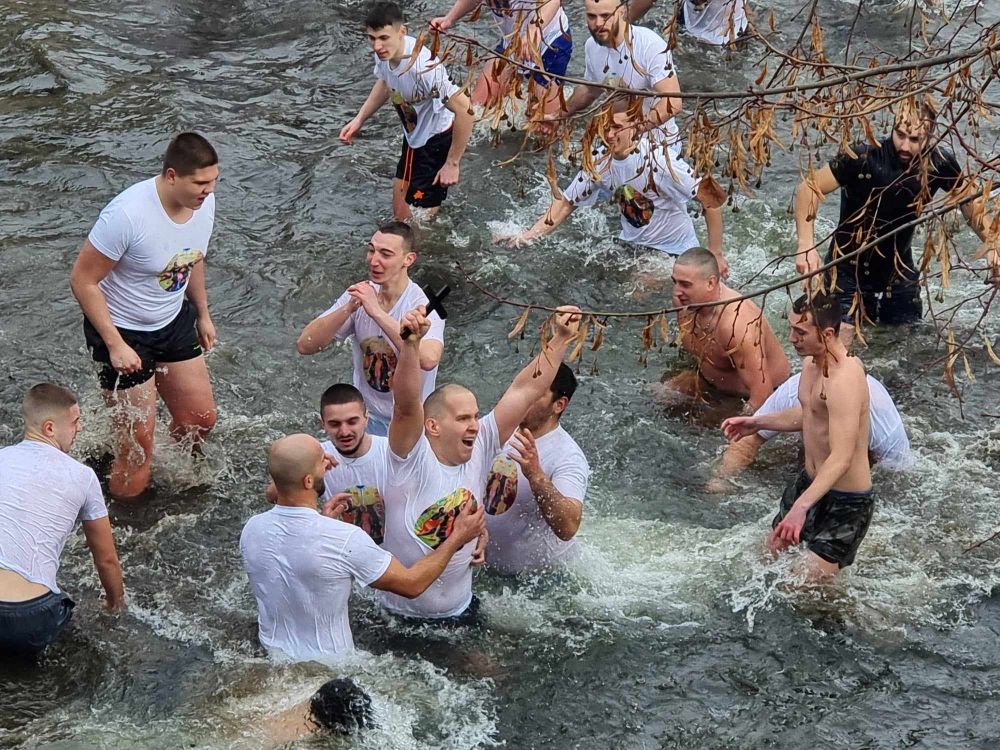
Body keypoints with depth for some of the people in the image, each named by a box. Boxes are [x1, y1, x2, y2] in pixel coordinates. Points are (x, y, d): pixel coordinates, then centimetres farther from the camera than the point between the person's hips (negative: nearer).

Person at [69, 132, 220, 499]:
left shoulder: (204, 203, -11)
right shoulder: (128, 214, -33)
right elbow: (83, 281, -24)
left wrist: (203, 313, 19)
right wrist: (115, 345, -24)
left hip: (173, 320, 7)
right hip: (122, 330, -7)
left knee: (200, 419, 15)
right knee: (138, 448, -2)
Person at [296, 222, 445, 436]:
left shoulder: (423, 305, -17)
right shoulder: (360, 295, -3)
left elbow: (429, 358, -39)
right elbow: (305, 345, -10)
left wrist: (377, 312, -36)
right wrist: (348, 309, -24)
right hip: (364, 418, 4)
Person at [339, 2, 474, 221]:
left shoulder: (423, 67, -37)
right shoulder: (385, 53, -13)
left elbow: (464, 110, -35)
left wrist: (452, 164, -27)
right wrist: (359, 120, 5)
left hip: (437, 141, -8)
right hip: (414, 138, 8)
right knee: (400, 212, 24)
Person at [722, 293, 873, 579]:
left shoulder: (844, 380, -31)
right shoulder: (811, 362, 0)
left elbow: (841, 458, -38)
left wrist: (802, 506, -47)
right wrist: (758, 423, 13)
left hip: (846, 501, -10)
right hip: (810, 481, 10)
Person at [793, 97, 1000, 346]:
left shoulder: (939, 164, -13)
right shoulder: (864, 158, -26)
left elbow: (971, 202, 2)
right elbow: (809, 189, -23)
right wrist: (806, 245, -35)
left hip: (899, 268, 4)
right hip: (850, 267, -4)